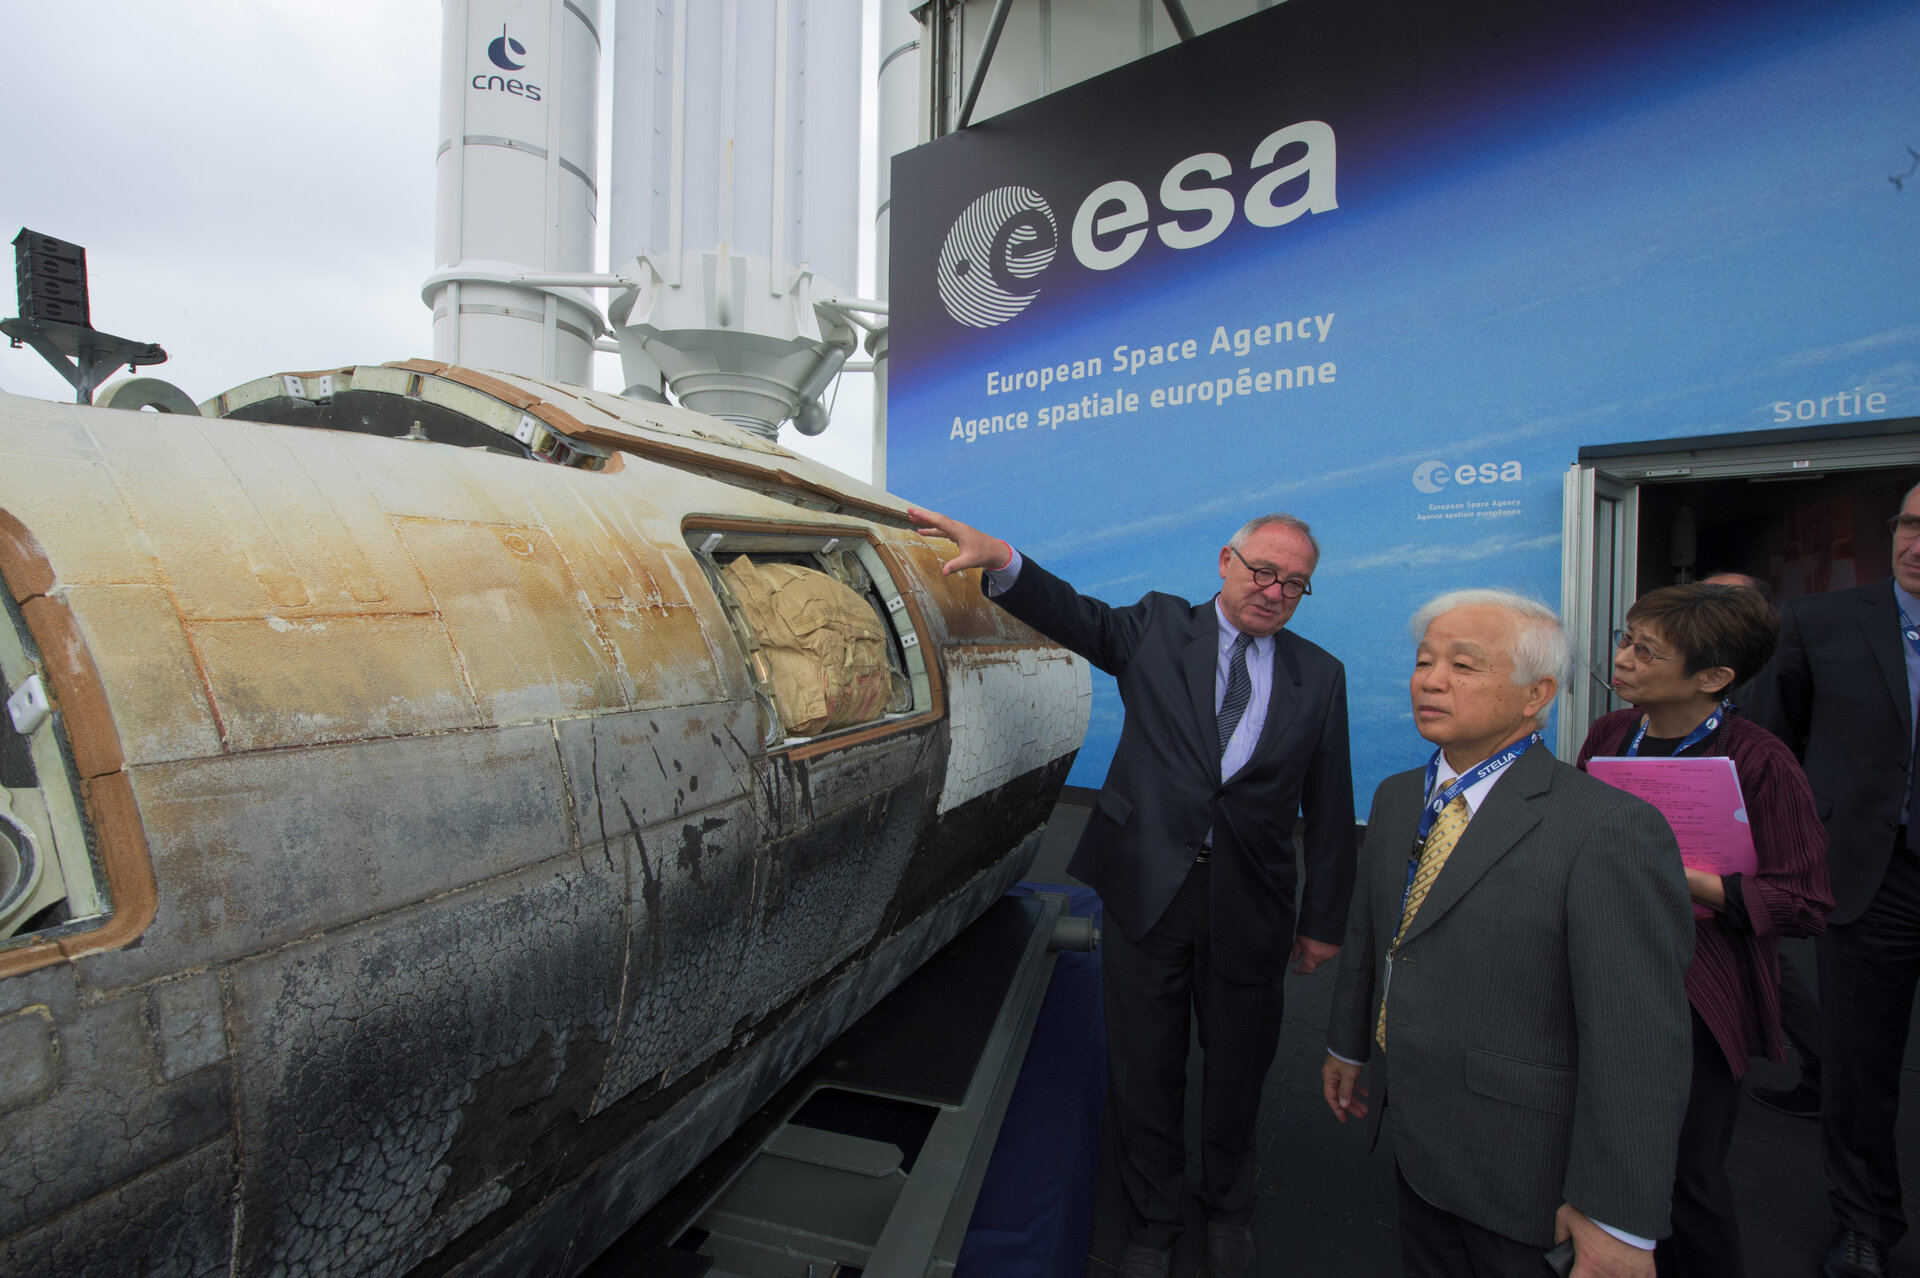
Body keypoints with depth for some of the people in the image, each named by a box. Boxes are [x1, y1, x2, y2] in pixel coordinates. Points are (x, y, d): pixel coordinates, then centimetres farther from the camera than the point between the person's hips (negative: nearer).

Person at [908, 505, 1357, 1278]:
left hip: (1250, 907, 2)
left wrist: (1324, 921, 8)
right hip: (1147, 888, -1)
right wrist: (999, 559, -31)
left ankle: (1227, 1215, 48)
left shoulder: (1319, 675, 6)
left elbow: (1329, 807, 7)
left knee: (1237, 1074, 19)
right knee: (1142, 1076, 13)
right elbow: (1076, 616, -13)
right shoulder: (1159, 627, 3)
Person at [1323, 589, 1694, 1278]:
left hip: (1514, 1160, -6)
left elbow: (1638, 1043, -22)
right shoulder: (1396, 798, 3)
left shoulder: (1612, 829, -22)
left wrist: (1617, 1222, -20)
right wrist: (1347, 1043, 19)